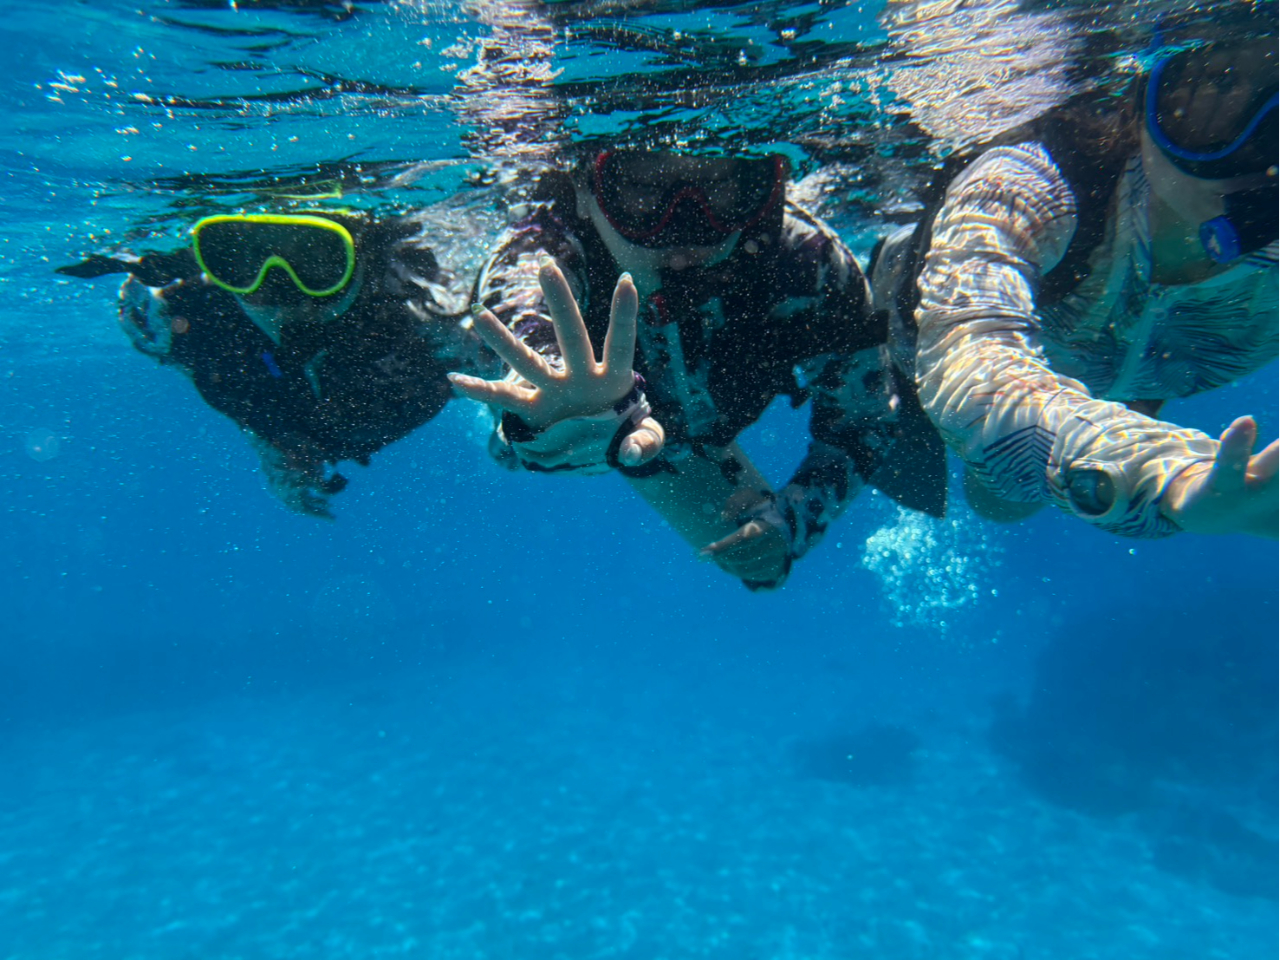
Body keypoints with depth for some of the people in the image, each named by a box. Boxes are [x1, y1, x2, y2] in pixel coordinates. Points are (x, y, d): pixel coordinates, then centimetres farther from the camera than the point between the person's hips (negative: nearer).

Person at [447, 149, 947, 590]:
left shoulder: (808, 261, -38)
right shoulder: (537, 256, -43)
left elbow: (864, 421, -23)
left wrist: (792, 518, -37)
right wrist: (579, 421, -88)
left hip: (689, 436, 3)